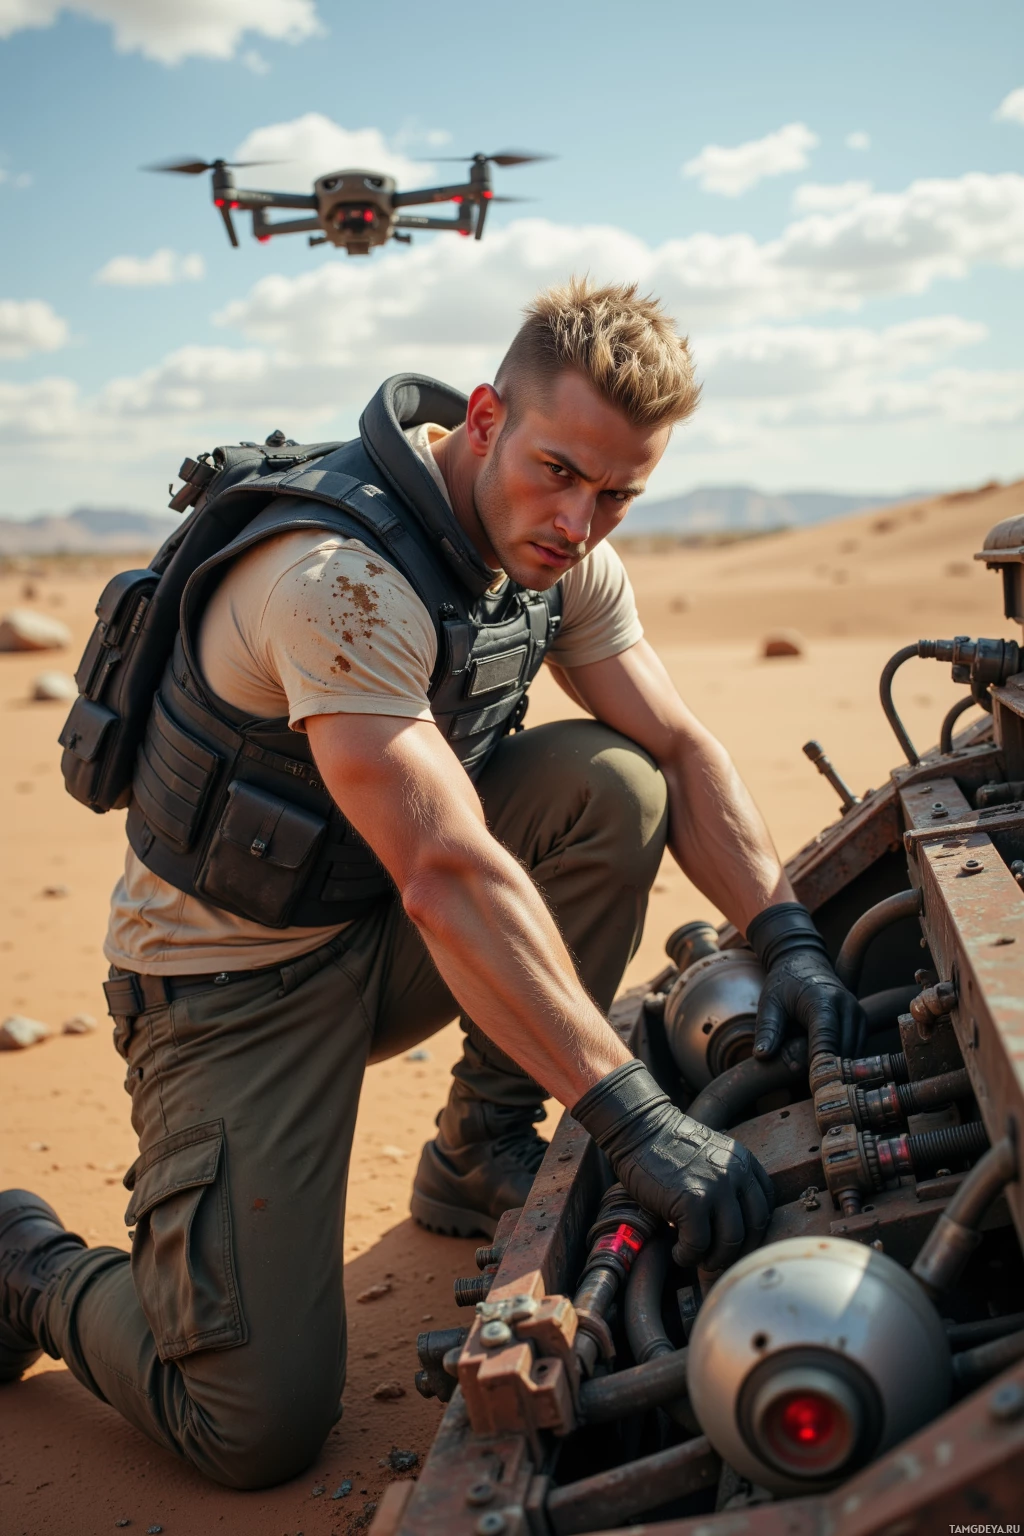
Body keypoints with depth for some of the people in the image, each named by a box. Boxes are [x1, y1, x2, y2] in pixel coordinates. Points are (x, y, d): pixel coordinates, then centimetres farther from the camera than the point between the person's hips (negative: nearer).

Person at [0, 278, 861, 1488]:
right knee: (260, 1428, -14)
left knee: (611, 785, -15)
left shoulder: (559, 550, -4)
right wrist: (638, 1124, -39)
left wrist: (788, 940, -14)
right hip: (237, 973, -7)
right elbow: (447, 878, -38)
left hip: (385, 929, 8)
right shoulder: (337, 574, -31)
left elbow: (680, 750, -1)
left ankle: (480, 1157, 3)